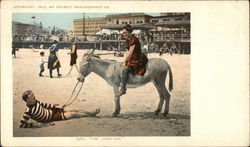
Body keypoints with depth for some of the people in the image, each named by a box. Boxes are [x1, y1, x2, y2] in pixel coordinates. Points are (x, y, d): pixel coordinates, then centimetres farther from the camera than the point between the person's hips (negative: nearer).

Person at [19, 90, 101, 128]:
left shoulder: (35, 102, -9)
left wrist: (55, 106, 6)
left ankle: (91, 112, 19)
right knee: (72, 114, -5)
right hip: (51, 117, -7)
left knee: (72, 110, 5)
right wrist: (34, 124, -33)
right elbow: (21, 125, -31)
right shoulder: (29, 111, -31)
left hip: (51, 110, 7)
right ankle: (91, 114, 11)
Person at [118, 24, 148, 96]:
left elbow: (131, 52, -19)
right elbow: (127, 51, 15)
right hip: (132, 58, 11)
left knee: (125, 69, -22)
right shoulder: (127, 40, 12)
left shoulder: (133, 39, -18)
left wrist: (125, 61, -12)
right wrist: (125, 60, 3)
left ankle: (123, 89, -18)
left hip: (137, 59, -11)